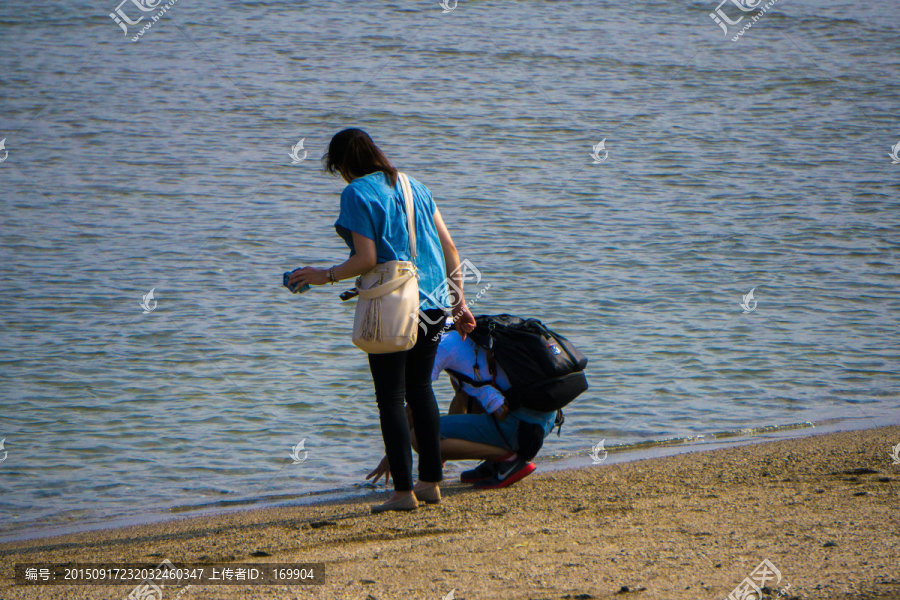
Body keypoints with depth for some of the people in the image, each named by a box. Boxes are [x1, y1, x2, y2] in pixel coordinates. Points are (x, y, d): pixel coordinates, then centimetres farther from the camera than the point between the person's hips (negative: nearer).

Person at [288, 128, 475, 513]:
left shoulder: (357, 194, -8)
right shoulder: (413, 187, 14)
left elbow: (367, 260, -14)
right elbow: (448, 247, 12)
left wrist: (325, 276, -1)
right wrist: (459, 303, 15)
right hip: (433, 303, 7)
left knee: (391, 397, 0)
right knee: (420, 388, 17)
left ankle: (403, 492, -2)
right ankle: (431, 482, 20)